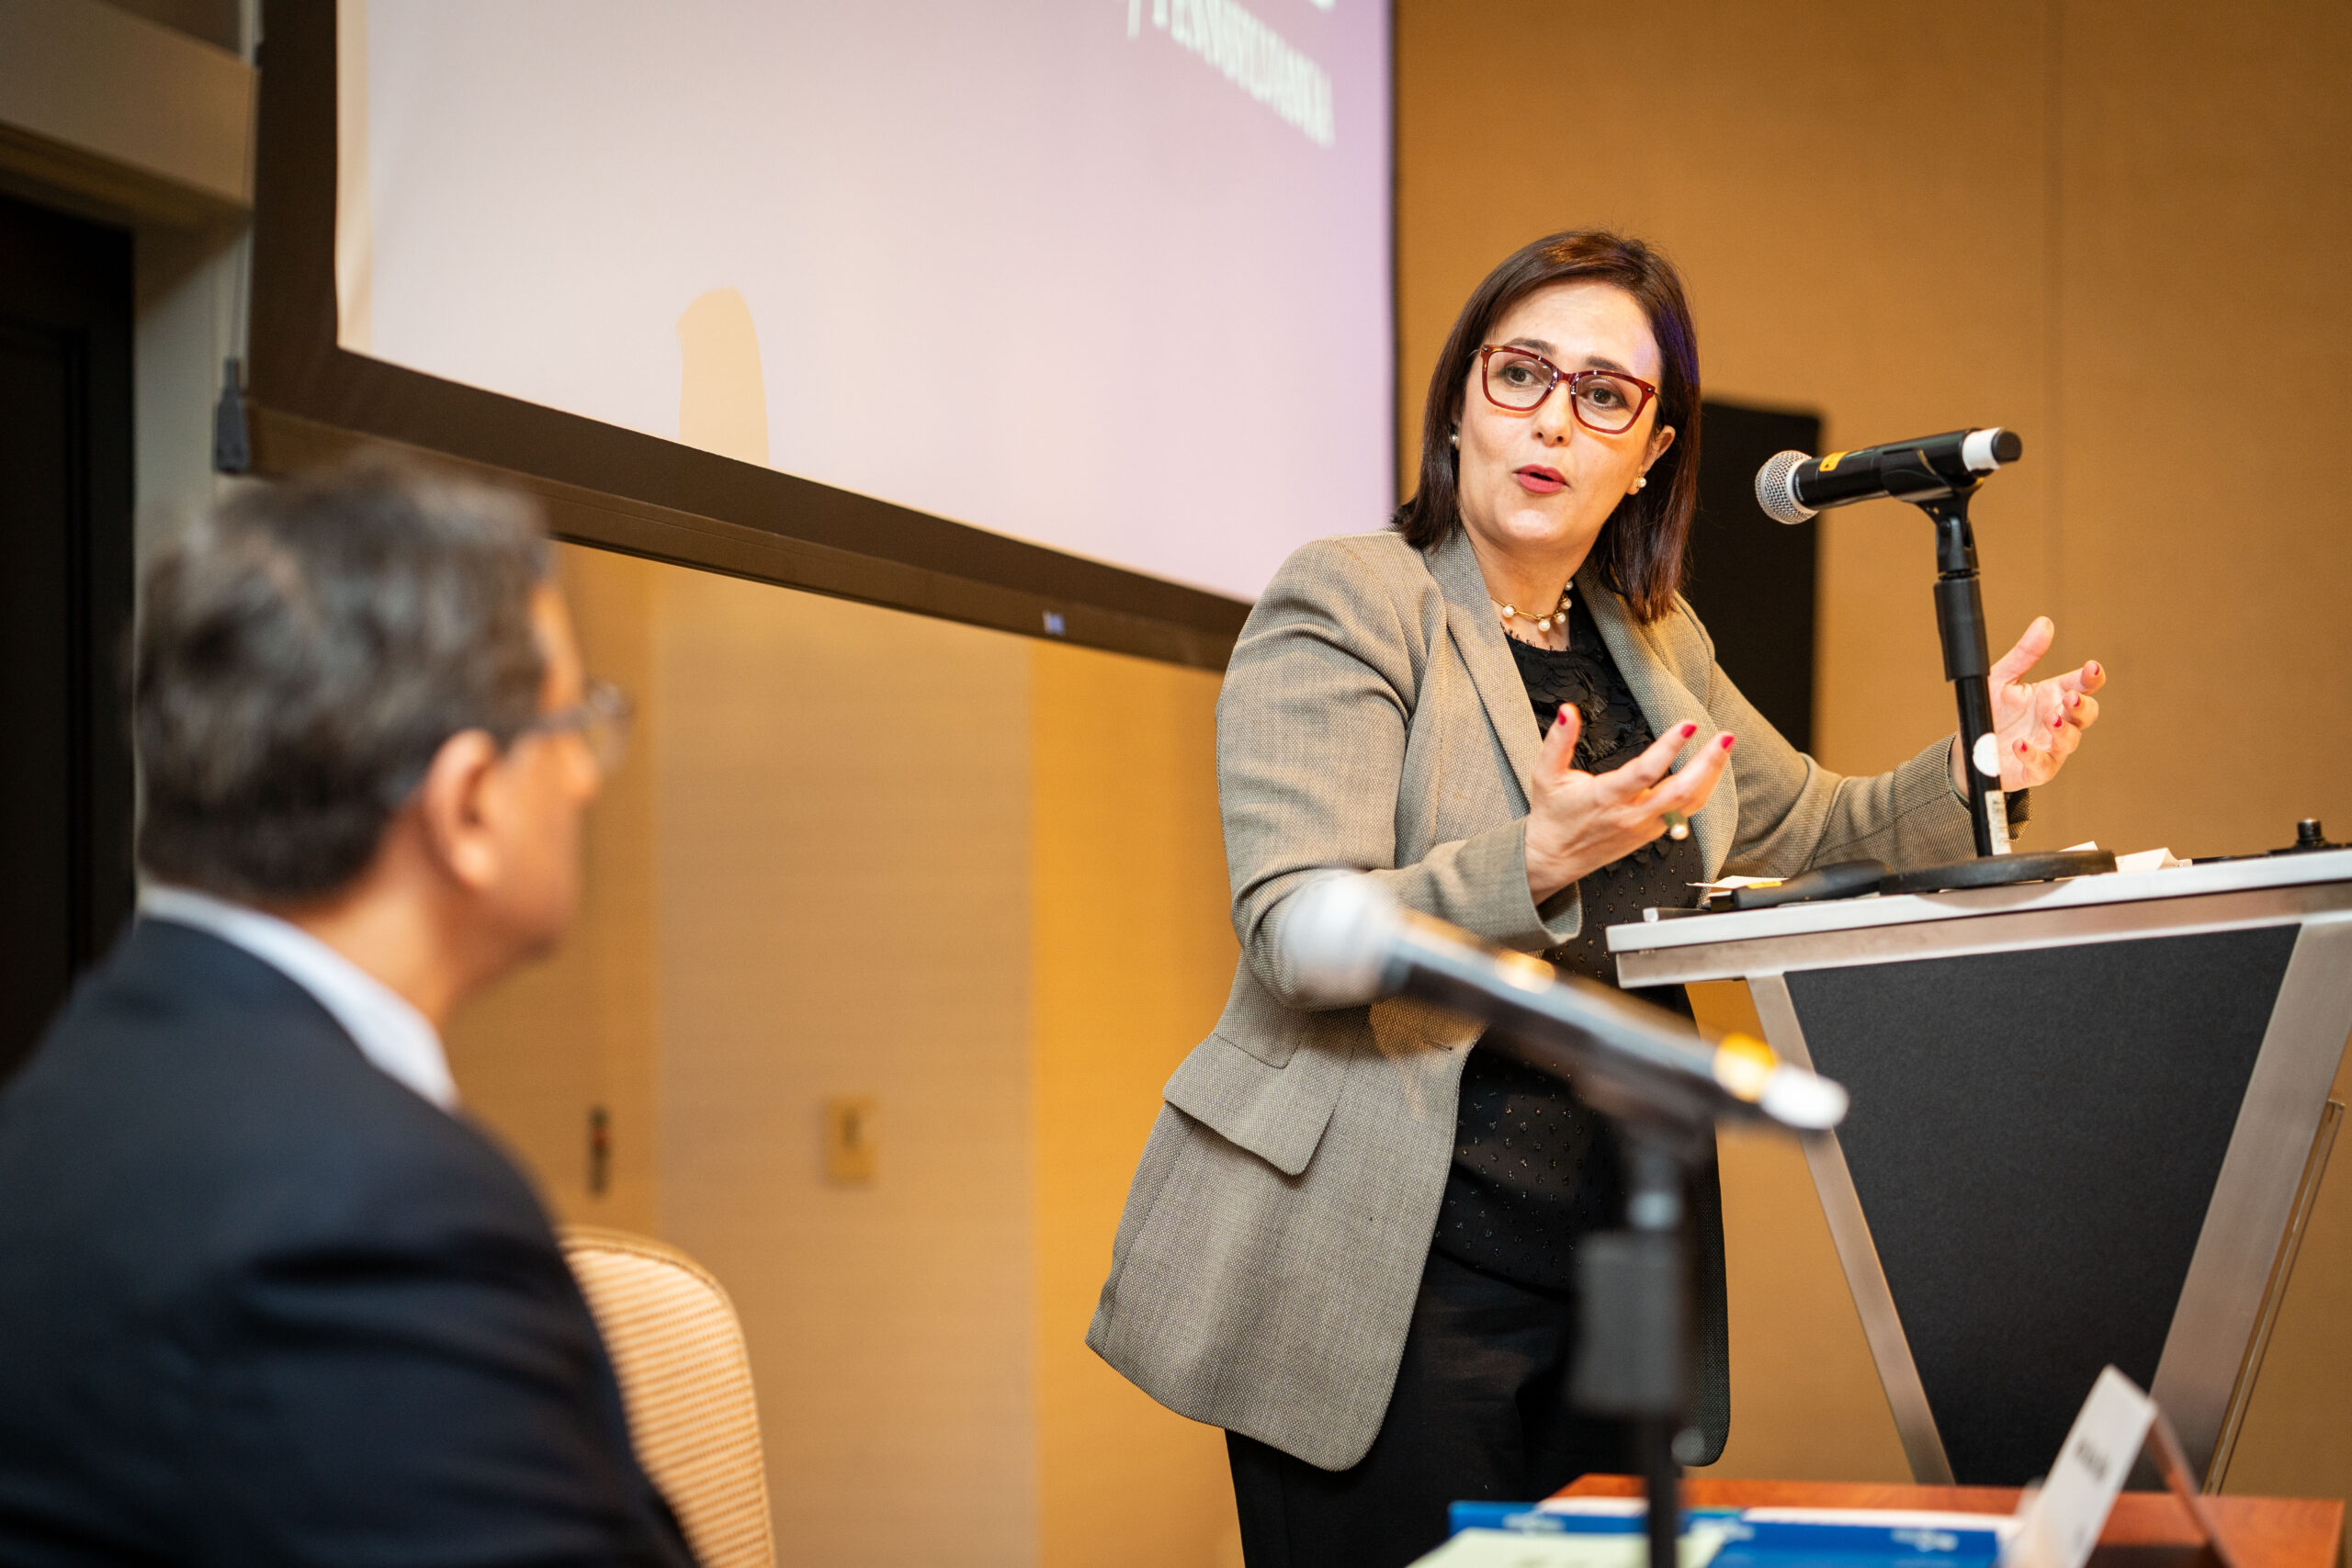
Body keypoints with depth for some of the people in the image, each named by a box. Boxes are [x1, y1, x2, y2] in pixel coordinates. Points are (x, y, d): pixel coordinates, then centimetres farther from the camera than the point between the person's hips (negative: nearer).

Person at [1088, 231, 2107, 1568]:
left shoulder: (1656, 646, 15)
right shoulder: (1345, 607, -6)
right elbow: (1298, 940, -16)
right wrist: (1533, 863, -30)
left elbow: (1813, 829, 28)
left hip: (1615, 1264, 7)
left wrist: (1970, 773, 8)